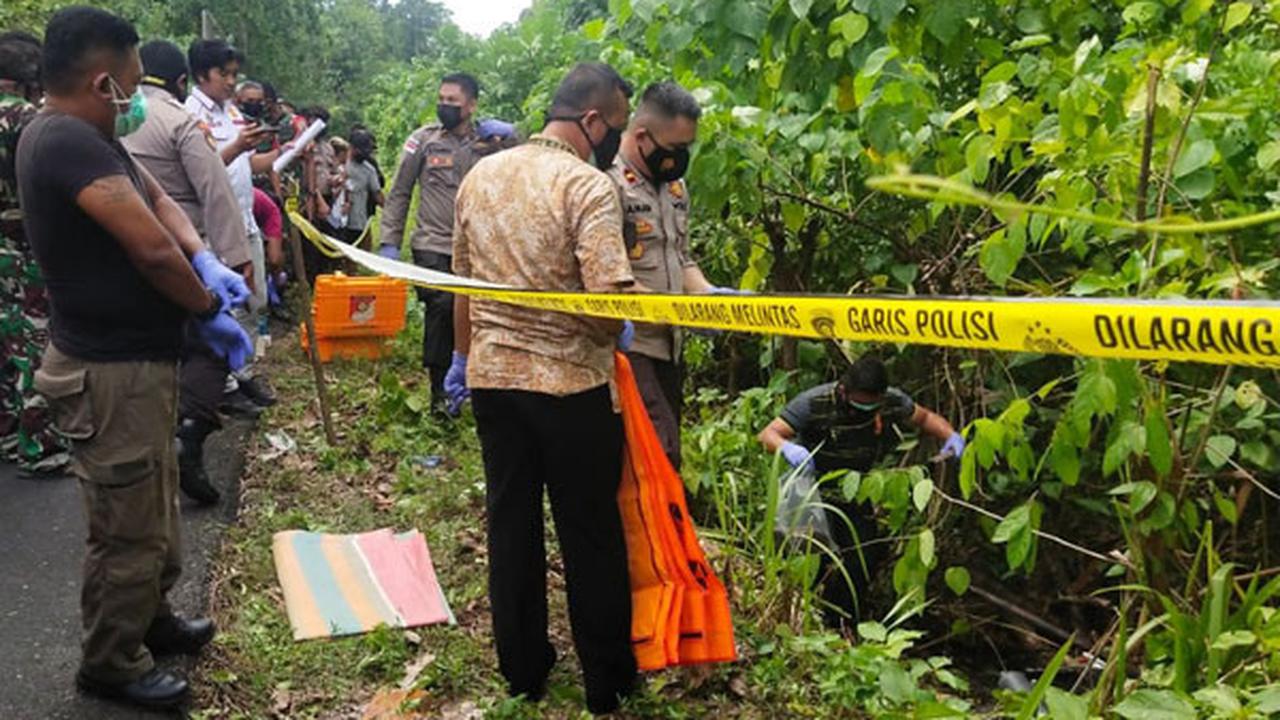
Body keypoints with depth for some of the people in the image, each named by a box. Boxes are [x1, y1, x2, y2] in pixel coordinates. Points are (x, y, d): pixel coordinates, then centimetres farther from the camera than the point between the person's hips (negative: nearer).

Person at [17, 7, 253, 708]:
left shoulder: (85, 135, 8)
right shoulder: (68, 141, -25)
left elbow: (159, 201, 9)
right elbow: (152, 248, -26)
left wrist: (205, 261, -10)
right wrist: (210, 311, -11)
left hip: (135, 358, 11)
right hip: (112, 371, -11)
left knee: (151, 511, 25)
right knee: (127, 529, 4)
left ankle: (150, 619, 43)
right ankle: (111, 664, 22)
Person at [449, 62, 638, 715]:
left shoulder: (481, 175, 5)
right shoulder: (589, 186, -16)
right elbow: (609, 302, -24)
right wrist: (611, 334, -1)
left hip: (492, 375, 6)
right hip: (570, 384, -6)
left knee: (510, 524, 16)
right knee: (591, 534, 8)